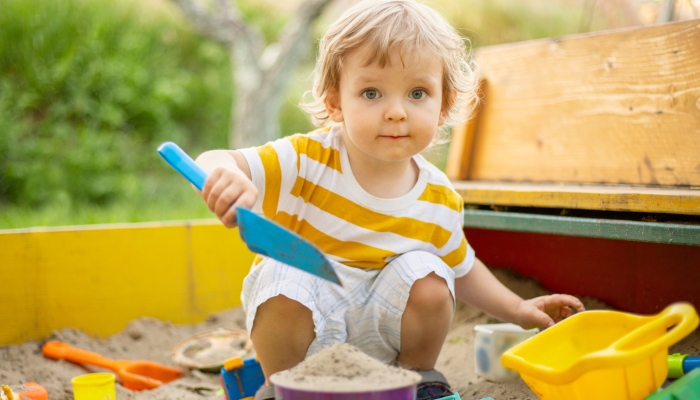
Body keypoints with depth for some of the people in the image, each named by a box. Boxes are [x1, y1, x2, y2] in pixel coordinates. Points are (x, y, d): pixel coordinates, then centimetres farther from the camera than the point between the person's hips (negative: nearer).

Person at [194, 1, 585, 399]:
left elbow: (461, 267, 11)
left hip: (378, 330, 3)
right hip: (298, 320, -2)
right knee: (283, 279, -32)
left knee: (427, 276, -22)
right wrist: (224, 174, -54)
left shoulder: (439, 201, -9)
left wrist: (517, 309, 5)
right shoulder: (308, 161, -22)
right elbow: (216, 163, -30)